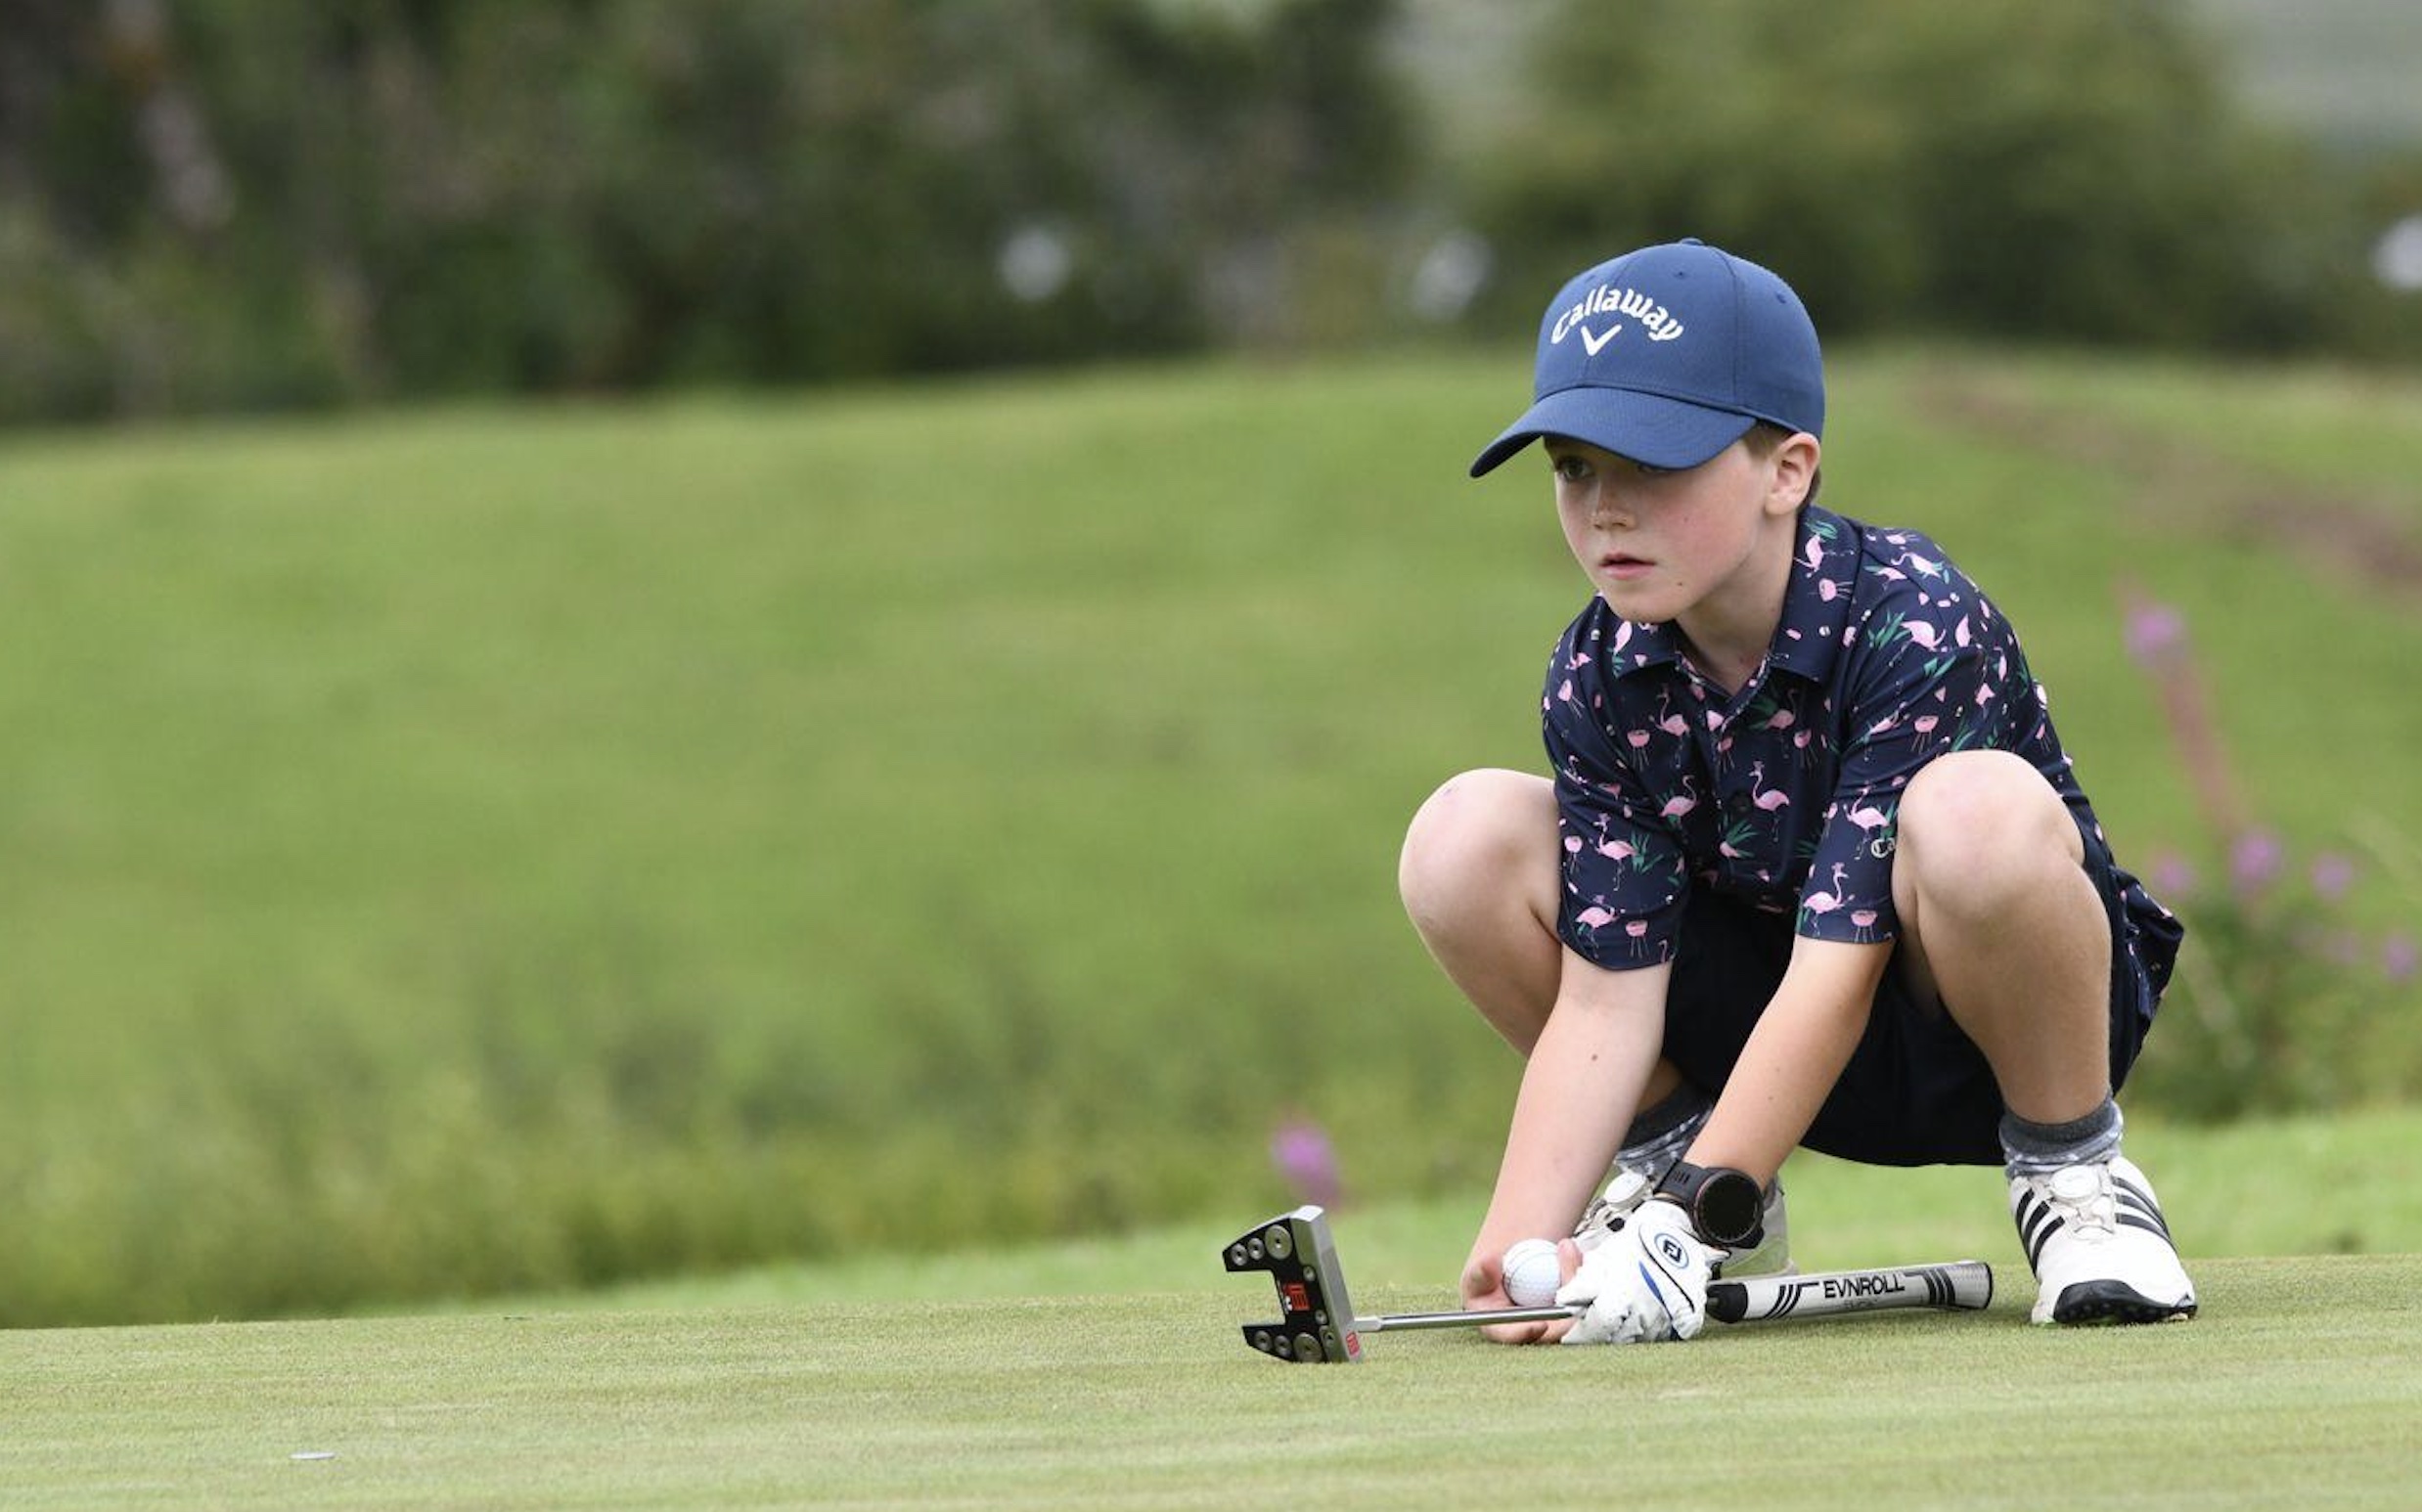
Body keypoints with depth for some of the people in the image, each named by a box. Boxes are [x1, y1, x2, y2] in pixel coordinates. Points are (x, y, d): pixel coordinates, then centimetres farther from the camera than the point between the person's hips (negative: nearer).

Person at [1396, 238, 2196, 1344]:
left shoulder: (1915, 626, -28)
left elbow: (1838, 963, -32)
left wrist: (1685, 1228, -37)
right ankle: (1671, 1158, 7)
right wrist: (1517, 1245, -30)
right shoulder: (1597, 681, -11)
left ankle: (2073, 1179, -14)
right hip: (1774, 1044, 5)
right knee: (1468, 840, -16)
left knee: (1978, 812, -39)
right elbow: (1607, 994, -14)